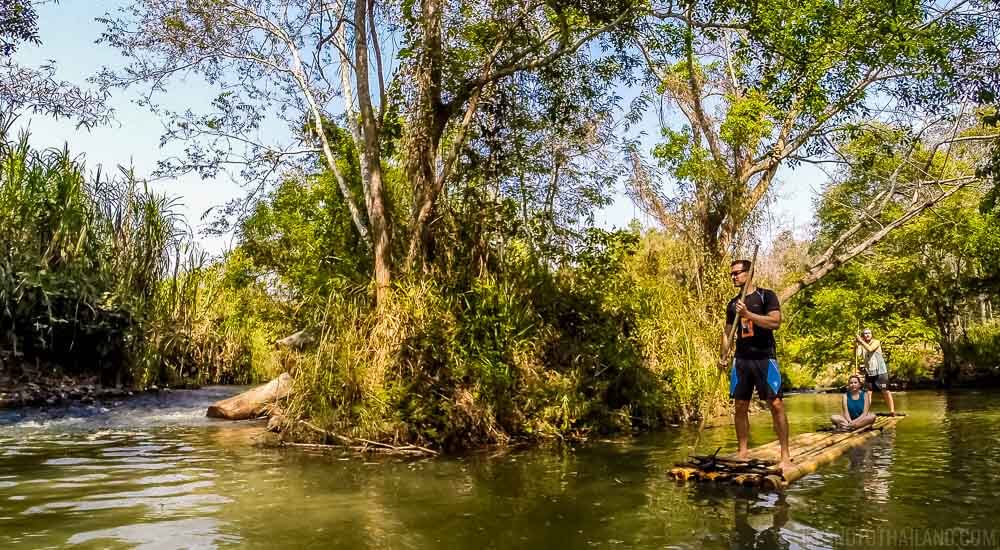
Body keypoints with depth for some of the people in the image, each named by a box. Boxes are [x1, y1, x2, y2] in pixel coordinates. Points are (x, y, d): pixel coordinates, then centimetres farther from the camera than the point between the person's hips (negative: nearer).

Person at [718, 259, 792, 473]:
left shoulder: (766, 296, -1)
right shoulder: (733, 304, 14)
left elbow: (775, 322, -15)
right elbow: (728, 332, 18)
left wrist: (748, 314, -22)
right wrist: (724, 357, 6)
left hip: (764, 357, -5)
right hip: (741, 359, 5)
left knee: (776, 404, -8)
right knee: (740, 406, 6)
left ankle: (785, 455, -1)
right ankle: (743, 451, 16)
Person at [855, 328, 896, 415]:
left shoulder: (876, 342, -6)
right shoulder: (861, 345, 4)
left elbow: (870, 349, -25)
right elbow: (858, 354, -11)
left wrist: (861, 341, -22)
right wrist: (856, 343, -18)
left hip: (880, 371, -4)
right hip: (868, 372, 4)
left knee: (885, 391, -2)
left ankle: (892, 410, 3)